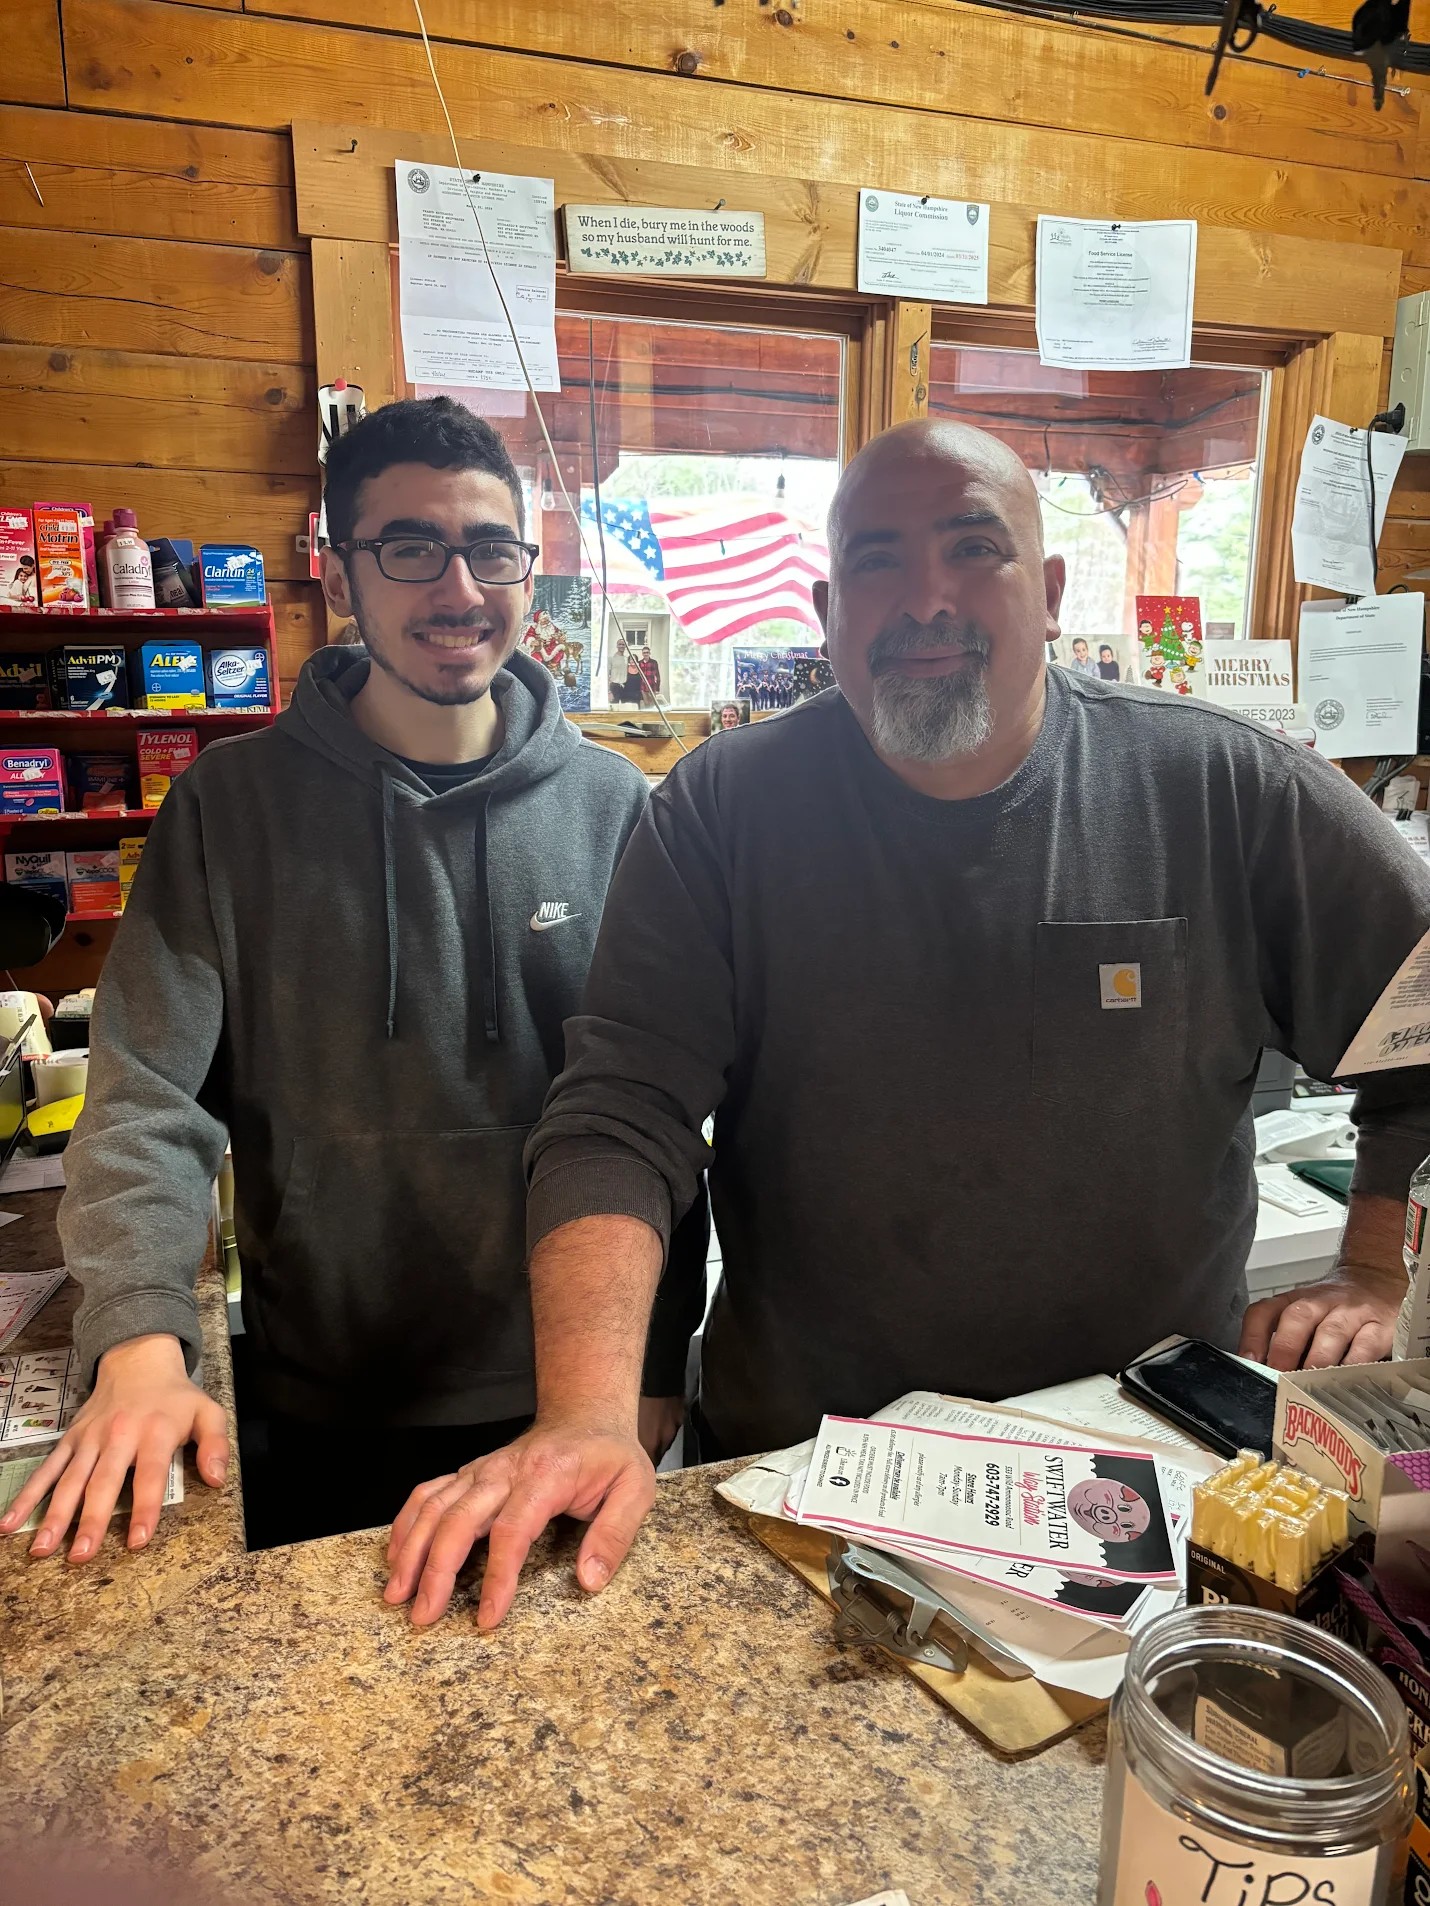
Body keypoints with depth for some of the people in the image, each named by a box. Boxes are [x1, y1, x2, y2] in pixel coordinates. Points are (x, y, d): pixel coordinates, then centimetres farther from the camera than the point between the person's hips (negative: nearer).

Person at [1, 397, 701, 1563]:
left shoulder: (614, 809, -5)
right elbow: (149, 1102, -10)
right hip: (321, 1423, 0)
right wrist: (141, 1341, -24)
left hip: (563, 1402, 1)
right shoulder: (231, 806, -6)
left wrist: (658, 1365, -2)